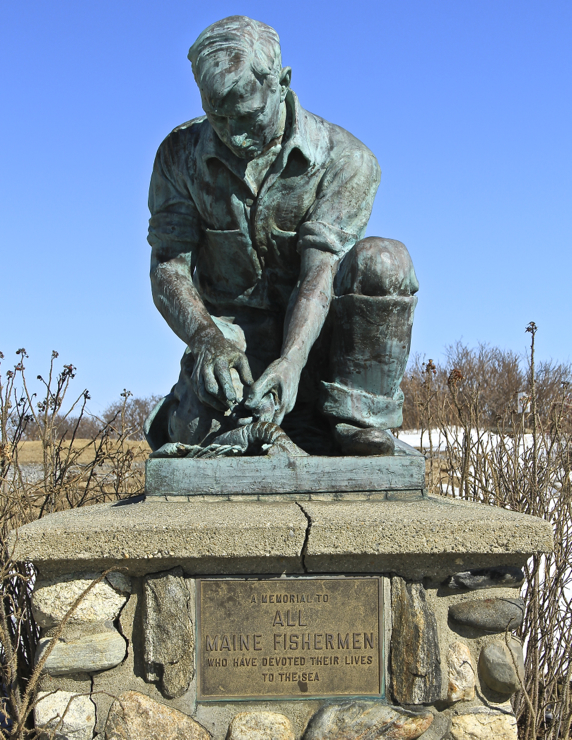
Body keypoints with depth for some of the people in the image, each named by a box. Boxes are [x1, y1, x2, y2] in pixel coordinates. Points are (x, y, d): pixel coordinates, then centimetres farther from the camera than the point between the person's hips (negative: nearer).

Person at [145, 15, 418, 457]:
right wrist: (207, 338, -32)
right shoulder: (180, 156, -4)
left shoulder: (343, 160, -11)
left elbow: (321, 271, -22)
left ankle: (358, 423, -22)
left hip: (311, 332, 0)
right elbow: (167, 270, -10)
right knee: (202, 429, -32)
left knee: (384, 261, -30)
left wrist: (291, 360, -40)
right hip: (235, 328, 0)